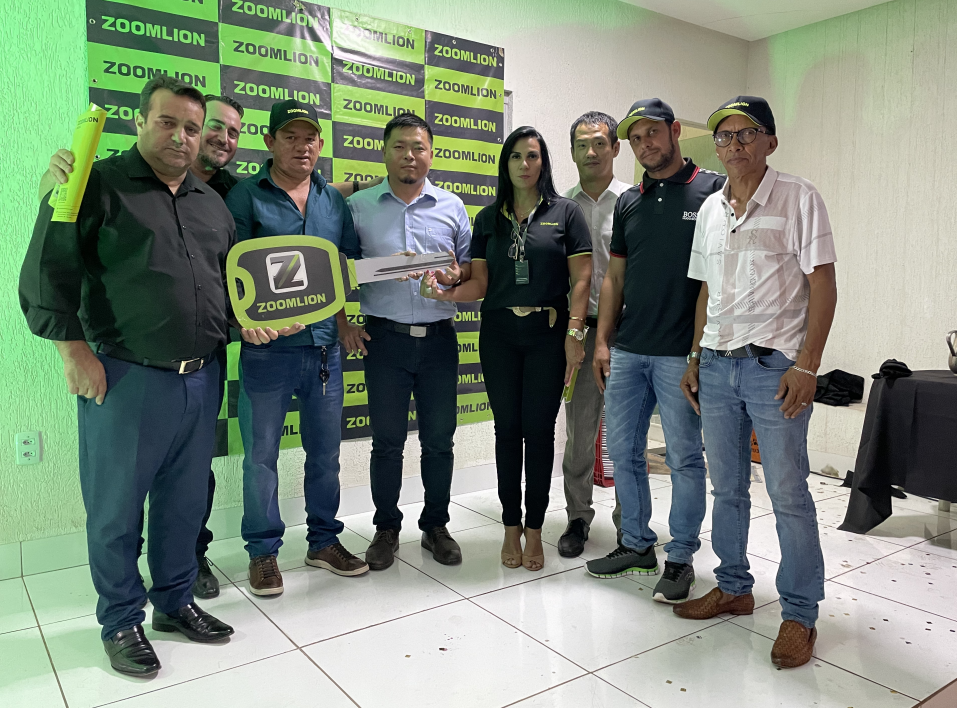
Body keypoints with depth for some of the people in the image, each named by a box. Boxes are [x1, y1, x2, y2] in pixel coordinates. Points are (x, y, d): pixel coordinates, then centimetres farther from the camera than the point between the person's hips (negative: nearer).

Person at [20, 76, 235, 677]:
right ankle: (122, 622, 26)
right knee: (116, 508, 8)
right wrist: (75, 353, -12)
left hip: (201, 380, 5)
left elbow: (232, 278, 21)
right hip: (126, 380, -5)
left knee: (185, 502, 15)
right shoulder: (97, 186, -3)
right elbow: (46, 274, -7)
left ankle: (176, 601, 33)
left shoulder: (212, 203, 14)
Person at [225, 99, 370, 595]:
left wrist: (341, 320, 3)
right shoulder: (246, 197, 0)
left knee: (326, 451, 12)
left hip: (325, 346, 4)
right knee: (261, 453, 5)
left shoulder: (334, 201, 12)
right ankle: (263, 551, 22)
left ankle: (324, 540, 29)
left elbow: (349, 265, 15)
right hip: (269, 347, -4)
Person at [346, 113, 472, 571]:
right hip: (386, 338, -1)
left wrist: (455, 275, -10)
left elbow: (472, 267, 12)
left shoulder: (451, 207, 9)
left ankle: (435, 526, 25)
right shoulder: (359, 206, 5)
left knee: (439, 439, 8)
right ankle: (386, 529, 23)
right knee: (387, 440, 6)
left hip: (439, 338, 1)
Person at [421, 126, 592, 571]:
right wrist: (445, 292, -14)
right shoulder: (488, 218, 11)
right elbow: (479, 284, 6)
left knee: (539, 430, 2)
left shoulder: (565, 212, 3)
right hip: (498, 335, 2)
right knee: (507, 428, 7)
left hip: (548, 334, -2)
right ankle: (511, 526, 20)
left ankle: (534, 529, 16)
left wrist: (574, 332, -12)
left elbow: (581, 278, -2)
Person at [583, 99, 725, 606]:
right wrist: (601, 341, 9)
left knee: (684, 458, 4)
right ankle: (637, 544, 28)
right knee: (622, 451, 11)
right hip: (626, 351, 6)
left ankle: (680, 558, 20)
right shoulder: (629, 203, 14)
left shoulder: (713, 190, -2)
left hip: (681, 353, -5)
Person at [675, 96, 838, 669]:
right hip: (717, 366, 6)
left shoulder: (799, 198, -3)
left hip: (774, 366, -5)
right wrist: (696, 359, 13)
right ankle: (734, 588, 31)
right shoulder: (711, 209, 13)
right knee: (727, 487, 14)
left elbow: (824, 285, -8)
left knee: (788, 494, 0)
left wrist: (807, 367, -15)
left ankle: (800, 615, 16)